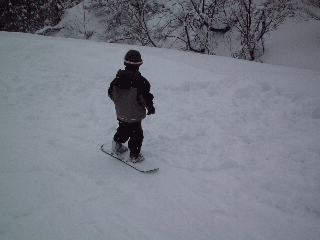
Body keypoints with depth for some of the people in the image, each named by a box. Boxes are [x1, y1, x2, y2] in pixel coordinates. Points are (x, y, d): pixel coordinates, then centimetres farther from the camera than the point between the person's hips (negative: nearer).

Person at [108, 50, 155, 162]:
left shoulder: (118, 78, -7)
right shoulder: (141, 81, -23)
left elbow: (111, 93, 6)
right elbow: (145, 97, -21)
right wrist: (150, 108, -2)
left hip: (121, 113, 5)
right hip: (135, 115, -5)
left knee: (123, 129, 29)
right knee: (136, 134, 10)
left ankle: (117, 146, 41)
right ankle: (134, 155, 17)